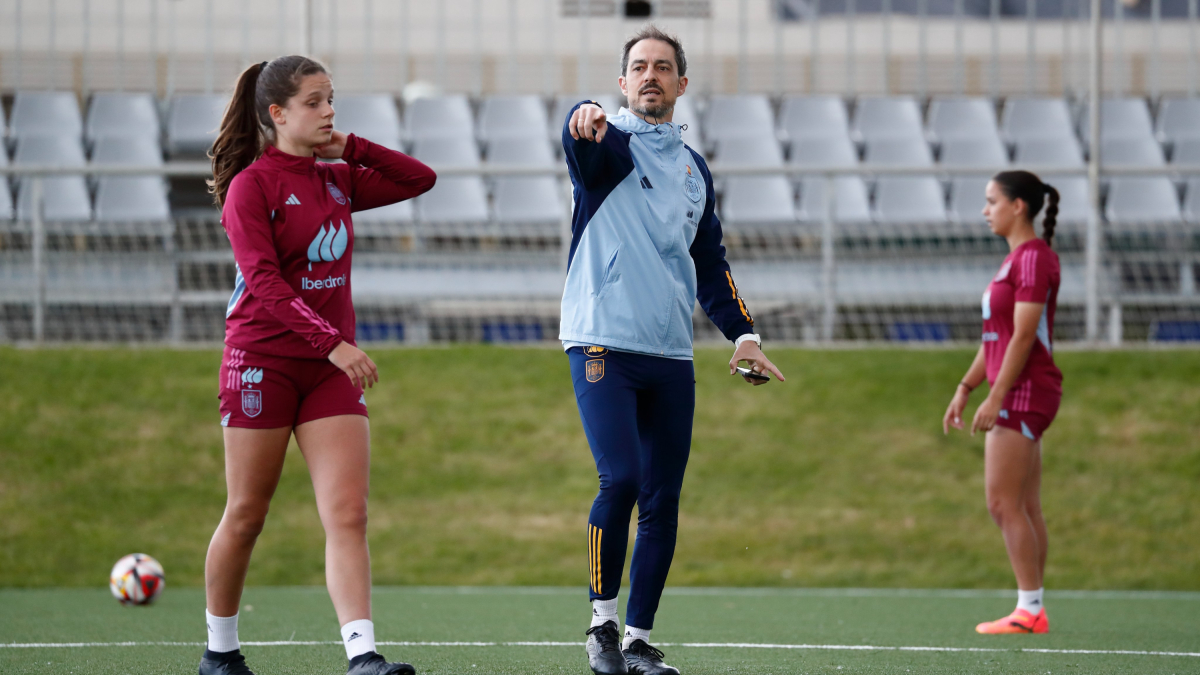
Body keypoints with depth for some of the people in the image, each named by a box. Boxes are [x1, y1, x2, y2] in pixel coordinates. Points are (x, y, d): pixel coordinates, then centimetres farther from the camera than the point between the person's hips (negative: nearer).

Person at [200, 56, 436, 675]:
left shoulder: (337, 180, 11)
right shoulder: (251, 186, -8)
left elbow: (419, 179, 19)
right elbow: (263, 281, -18)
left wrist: (351, 148, 5)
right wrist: (331, 341, -28)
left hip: (330, 367, 5)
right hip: (262, 361, -5)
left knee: (348, 515, -9)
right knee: (246, 515, 3)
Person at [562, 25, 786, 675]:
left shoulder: (694, 167, 19)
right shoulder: (608, 145, 0)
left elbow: (710, 262, 27)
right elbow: (583, 135, -26)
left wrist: (743, 334, 17)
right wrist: (587, 119, -50)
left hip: (671, 355, 6)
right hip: (603, 345, -6)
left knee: (663, 500, 3)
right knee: (621, 480, -18)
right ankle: (602, 621, -3)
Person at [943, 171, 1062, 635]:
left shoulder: (1034, 258, -12)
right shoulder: (1016, 259, 18)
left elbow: (1023, 336, -18)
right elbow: (994, 338, 22)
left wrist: (996, 397, -20)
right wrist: (965, 389, 19)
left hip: (1026, 389, -10)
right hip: (1017, 395, 10)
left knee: (1004, 503, -11)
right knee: (1025, 508, 7)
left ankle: (1029, 609, -11)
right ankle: (1032, 609, 7)